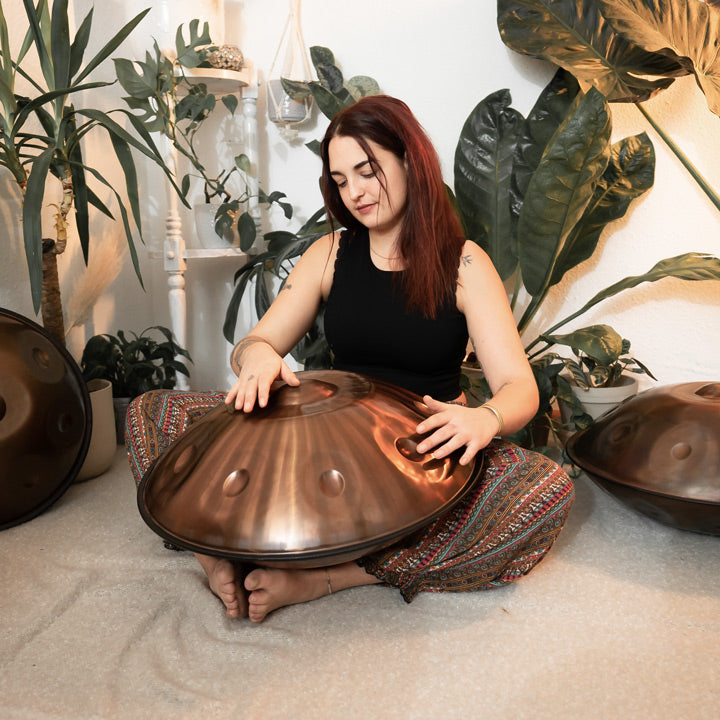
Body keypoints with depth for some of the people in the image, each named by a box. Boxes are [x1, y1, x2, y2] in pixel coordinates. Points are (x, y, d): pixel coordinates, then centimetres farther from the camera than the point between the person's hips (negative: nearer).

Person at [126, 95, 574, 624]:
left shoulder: (463, 264, -5)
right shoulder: (330, 254, 5)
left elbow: (520, 388, -12)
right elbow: (253, 343, 3)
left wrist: (486, 419, -36)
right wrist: (257, 356, -23)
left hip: (427, 449, -1)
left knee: (549, 491, -34)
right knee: (153, 414, -7)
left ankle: (327, 578, -31)